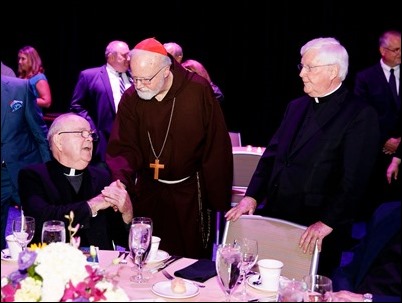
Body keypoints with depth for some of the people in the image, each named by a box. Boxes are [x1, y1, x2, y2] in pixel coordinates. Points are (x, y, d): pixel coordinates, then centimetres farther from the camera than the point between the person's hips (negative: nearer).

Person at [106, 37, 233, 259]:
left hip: (190, 192, -2)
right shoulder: (131, 98, -6)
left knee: (193, 258, 9)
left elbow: (217, 147, -11)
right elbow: (123, 148, -8)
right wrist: (119, 181, -28)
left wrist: (218, 199, -9)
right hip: (147, 193, 3)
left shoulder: (199, 91, -14)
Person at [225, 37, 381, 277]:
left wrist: (327, 223, -21)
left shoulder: (361, 115, -9)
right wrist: (252, 196, 2)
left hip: (316, 233, -6)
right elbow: (272, 155, 13)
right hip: (276, 221, 6)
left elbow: (354, 179, -16)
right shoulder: (296, 106, 13)